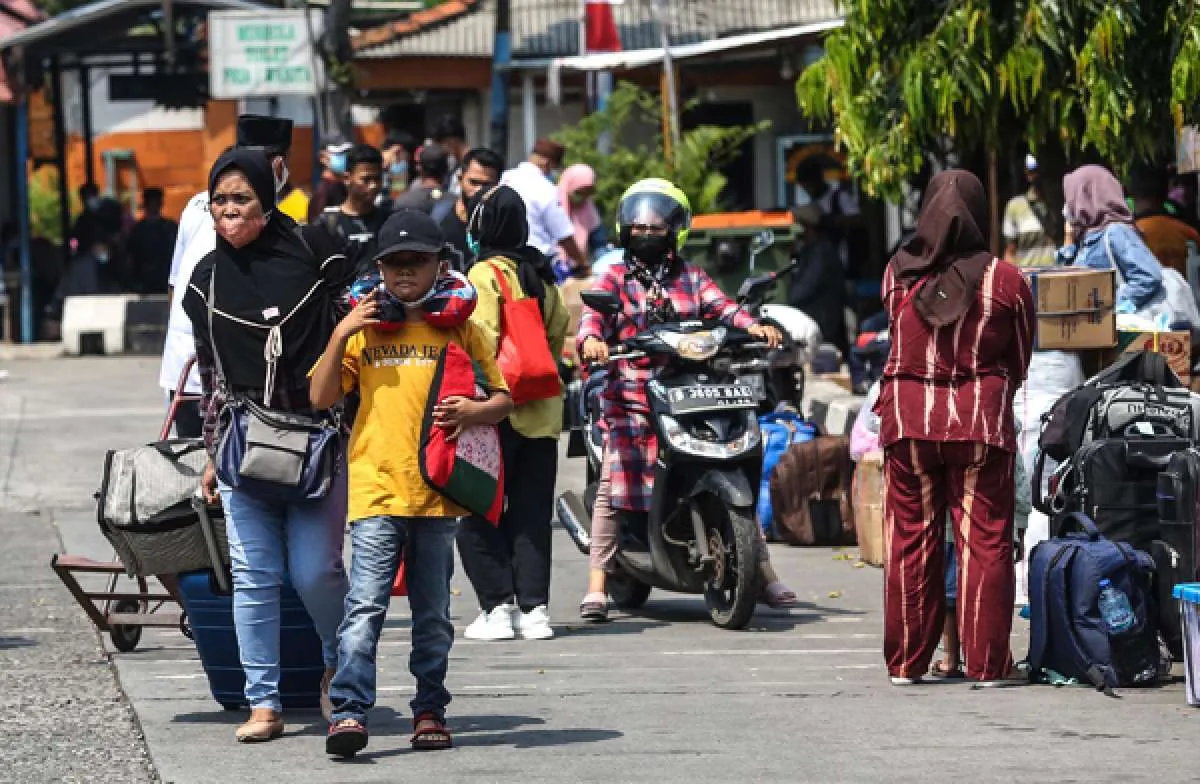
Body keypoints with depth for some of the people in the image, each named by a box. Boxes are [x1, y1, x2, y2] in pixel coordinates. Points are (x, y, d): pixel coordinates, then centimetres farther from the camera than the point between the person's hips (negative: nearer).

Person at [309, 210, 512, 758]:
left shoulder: (458, 329, 8)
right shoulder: (364, 327, 8)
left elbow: (503, 400, 8)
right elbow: (321, 398, 4)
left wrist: (474, 411, -14)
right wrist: (340, 337, -8)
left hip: (438, 492, 1)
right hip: (375, 489, -1)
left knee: (433, 614, 10)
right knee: (365, 606, -13)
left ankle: (430, 712, 19)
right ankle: (348, 712, -19)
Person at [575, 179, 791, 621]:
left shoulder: (690, 277, 18)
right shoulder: (616, 278, 11)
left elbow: (721, 306, 3)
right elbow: (594, 314, -5)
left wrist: (755, 326, -17)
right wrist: (590, 339, -29)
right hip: (631, 397, -3)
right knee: (615, 481, -15)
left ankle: (761, 569, 12)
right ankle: (596, 585, -13)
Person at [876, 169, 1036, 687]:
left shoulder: (898, 275, -3)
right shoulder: (1005, 281, -6)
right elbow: (1022, 358, 6)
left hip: (908, 418, 2)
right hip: (983, 422, -2)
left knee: (909, 543, 9)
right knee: (986, 543, 4)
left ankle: (906, 663, 12)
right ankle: (987, 664, 3)